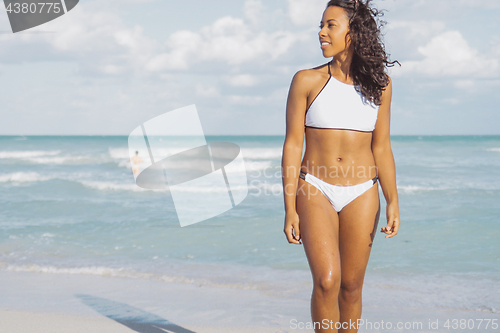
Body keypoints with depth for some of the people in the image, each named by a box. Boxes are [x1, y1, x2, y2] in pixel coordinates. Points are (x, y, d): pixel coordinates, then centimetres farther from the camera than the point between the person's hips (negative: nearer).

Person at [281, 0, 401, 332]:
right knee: (327, 280, -16)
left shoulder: (379, 84, 5)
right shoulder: (307, 81, -1)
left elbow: (381, 148, 9)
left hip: (361, 195, 2)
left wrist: (393, 202, 1)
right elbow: (293, 144, -1)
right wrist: (290, 209, -6)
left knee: (351, 286, 5)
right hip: (315, 191, -2)